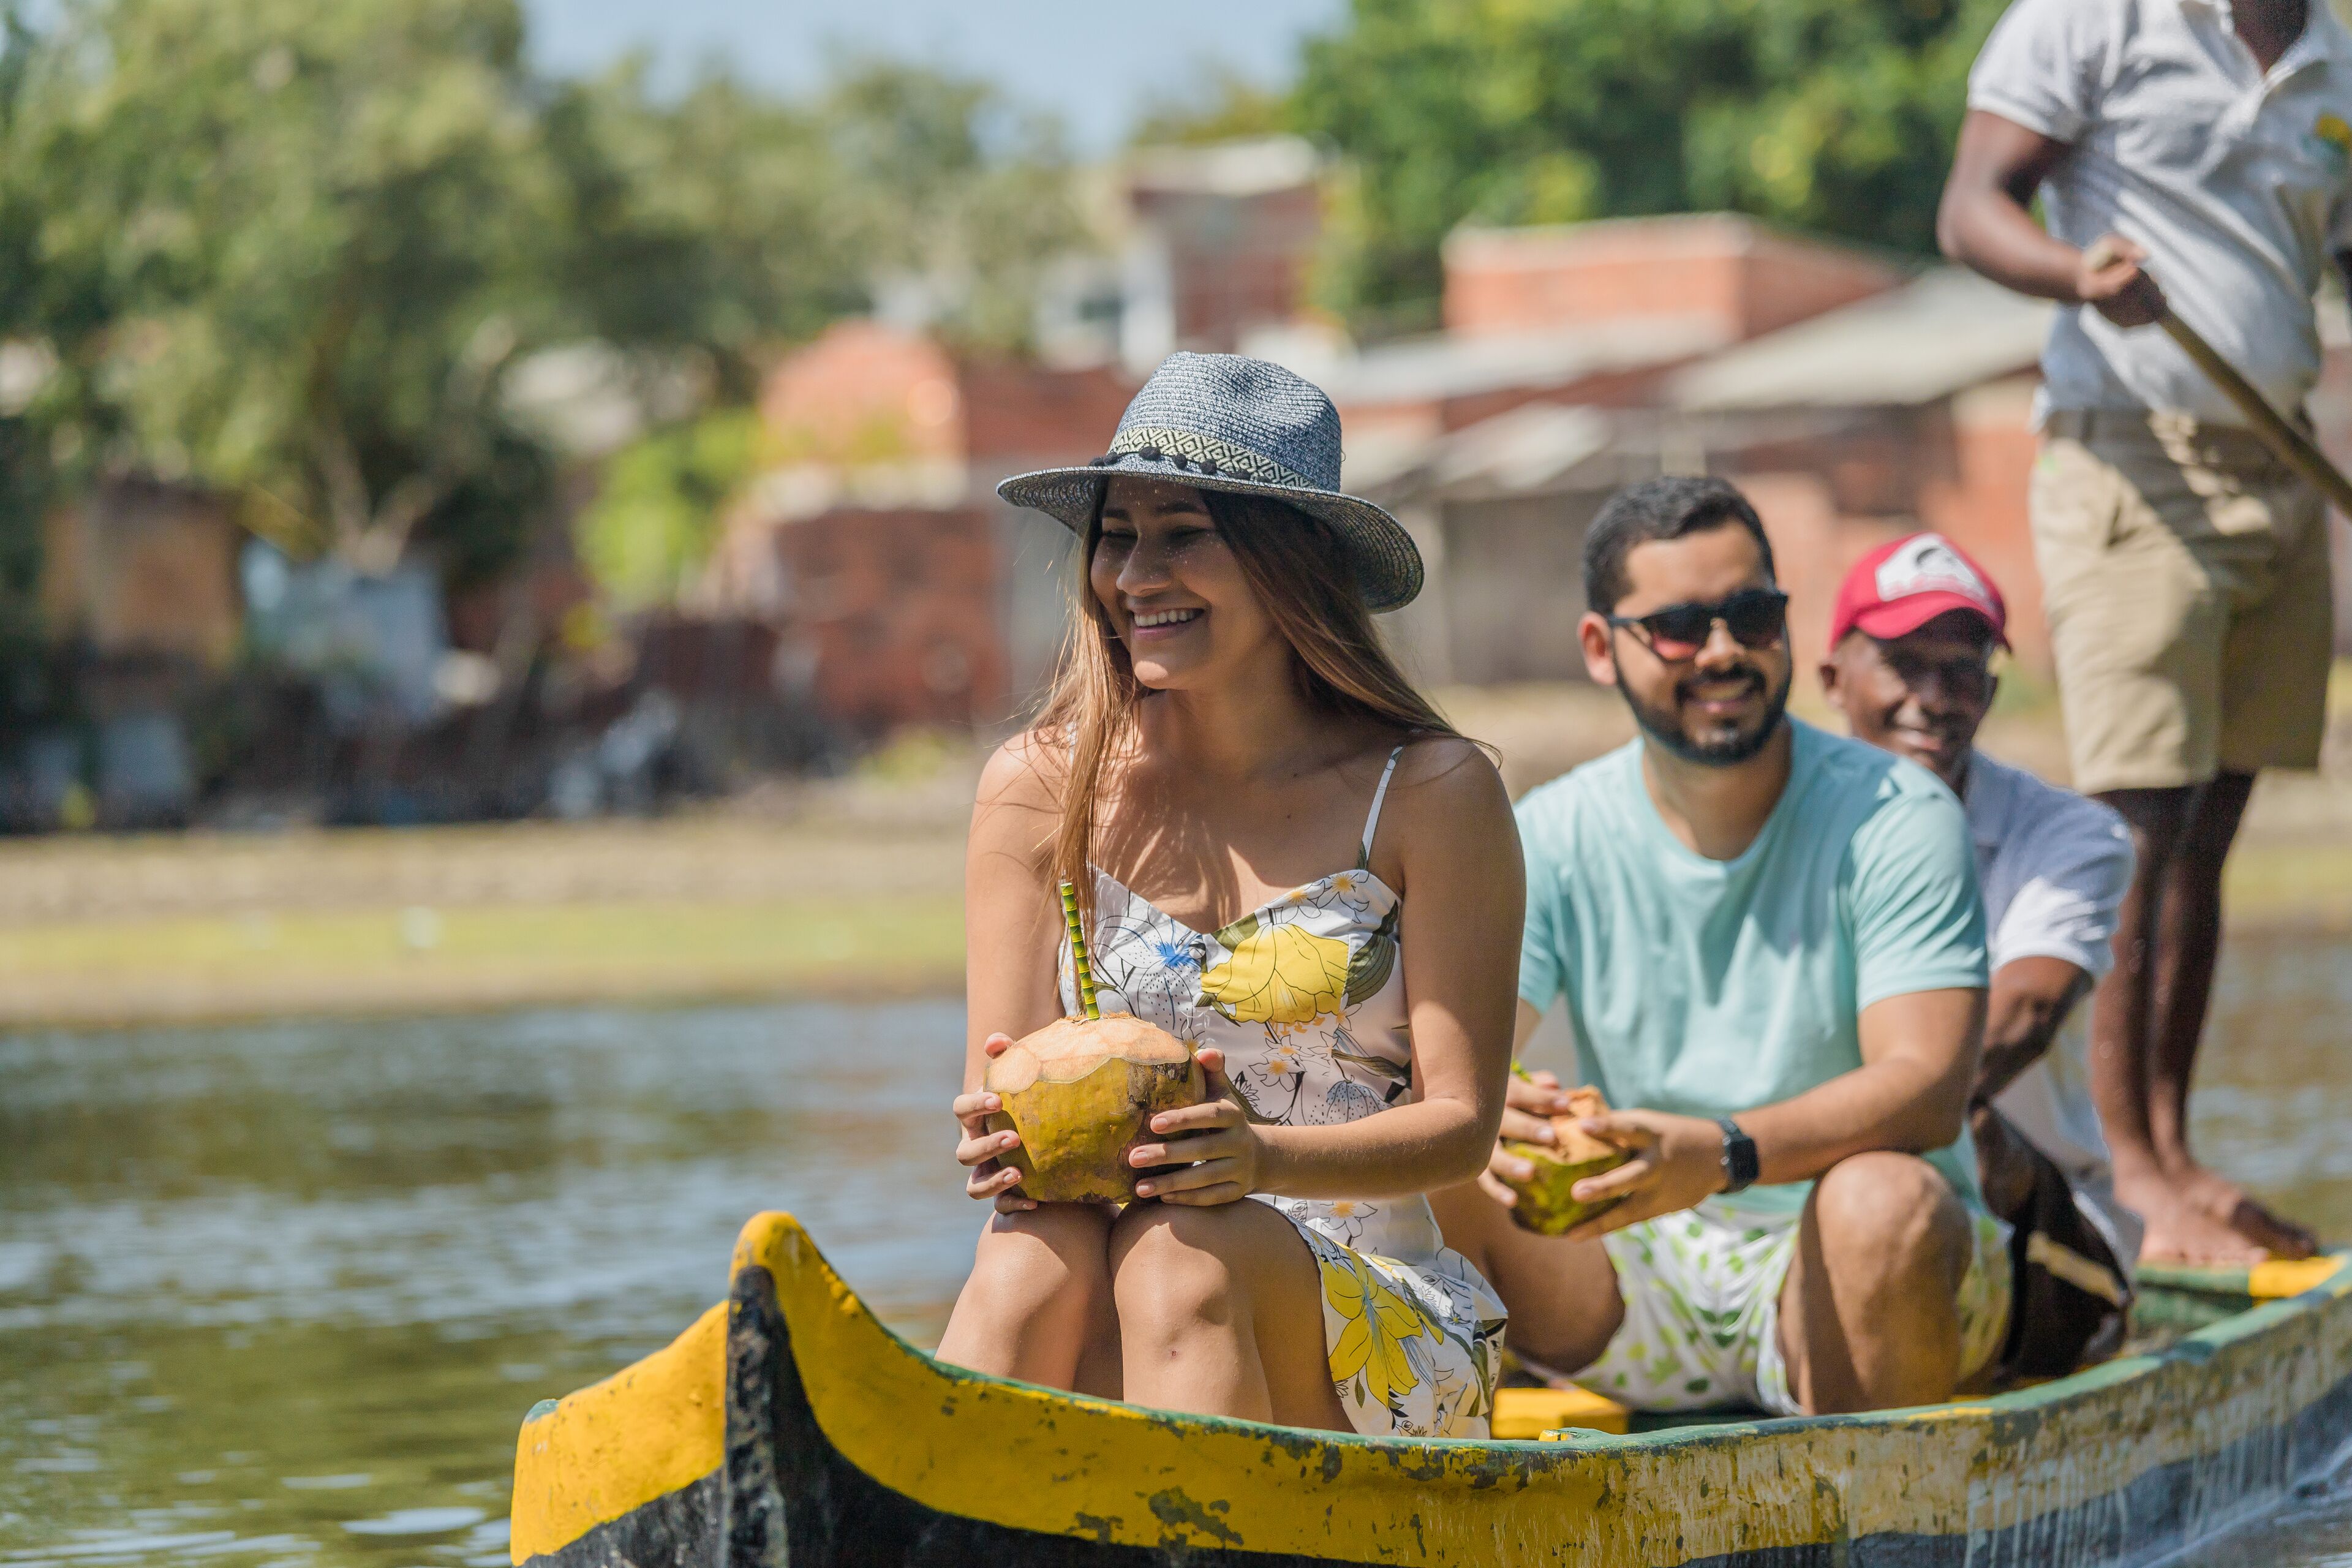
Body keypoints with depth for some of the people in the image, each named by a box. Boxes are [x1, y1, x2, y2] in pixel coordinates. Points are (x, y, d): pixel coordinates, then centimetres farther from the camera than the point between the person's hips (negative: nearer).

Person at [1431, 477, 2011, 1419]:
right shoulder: (1551, 838, 2)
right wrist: (1479, 1120, -34)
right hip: (1635, 1281, 3)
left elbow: (1927, 1087, -20)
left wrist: (1723, 1155, -38)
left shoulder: (1896, 819, -8)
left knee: (1883, 1199, -35)